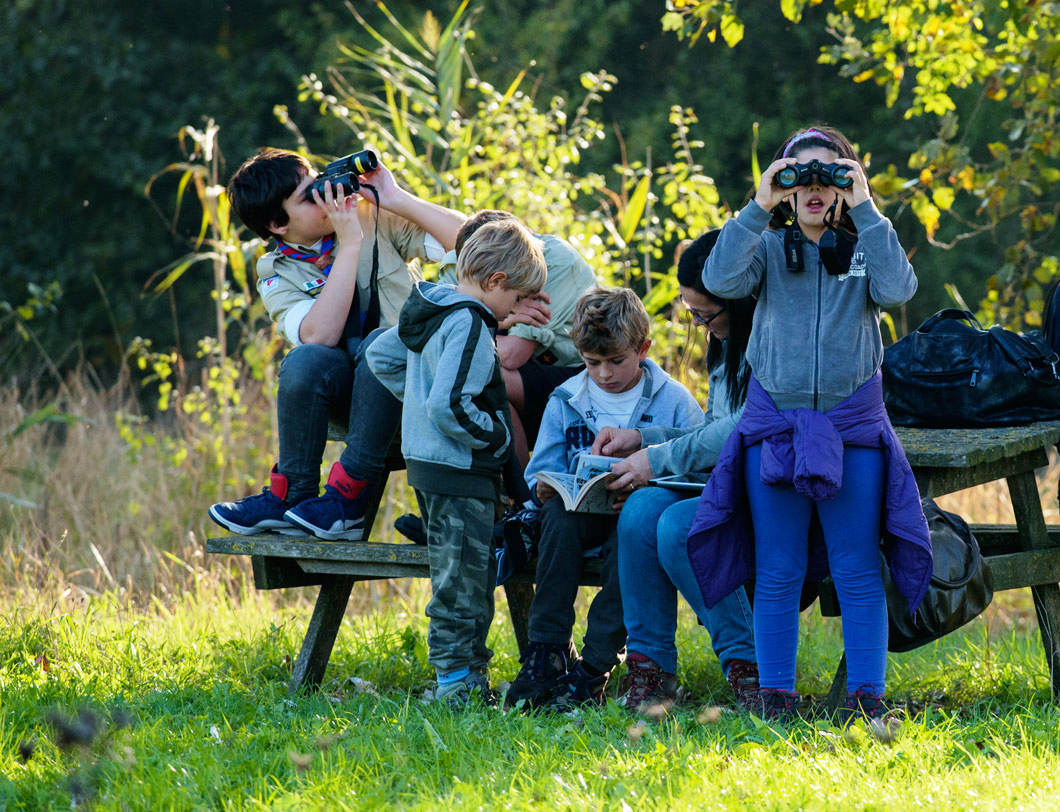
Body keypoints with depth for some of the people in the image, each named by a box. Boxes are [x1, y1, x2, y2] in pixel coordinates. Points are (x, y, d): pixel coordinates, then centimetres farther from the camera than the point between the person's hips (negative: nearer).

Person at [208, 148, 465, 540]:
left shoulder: (377, 219, 1)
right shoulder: (278, 273, 1)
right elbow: (320, 336, -20)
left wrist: (397, 199, -13)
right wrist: (349, 245, -20)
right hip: (353, 389, 1)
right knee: (305, 360, -31)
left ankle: (345, 498, -27)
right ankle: (289, 498, -18)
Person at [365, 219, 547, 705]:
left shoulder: (433, 310, 10)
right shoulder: (469, 326, -19)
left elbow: (380, 356, 24)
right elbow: (449, 406, -28)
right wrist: (496, 436, -15)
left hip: (428, 462, 10)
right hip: (459, 470, -10)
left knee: (462, 577, 15)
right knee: (463, 578, -4)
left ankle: (470, 673, 20)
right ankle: (457, 679, -1)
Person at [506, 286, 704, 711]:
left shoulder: (673, 401, -1)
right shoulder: (565, 401, 8)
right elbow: (540, 470, 10)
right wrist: (545, 488, -15)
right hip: (584, 516, 2)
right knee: (558, 514, -32)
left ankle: (594, 668, -36)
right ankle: (547, 653, -31)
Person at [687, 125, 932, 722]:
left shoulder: (866, 244, 7)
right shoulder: (768, 247, 7)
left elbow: (898, 290, -14)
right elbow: (721, 279, -12)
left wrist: (865, 211, -14)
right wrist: (758, 209, -17)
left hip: (852, 425, 0)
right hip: (775, 423, 0)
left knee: (857, 572, 0)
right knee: (778, 572, 4)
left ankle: (867, 696, 3)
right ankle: (775, 696, 9)